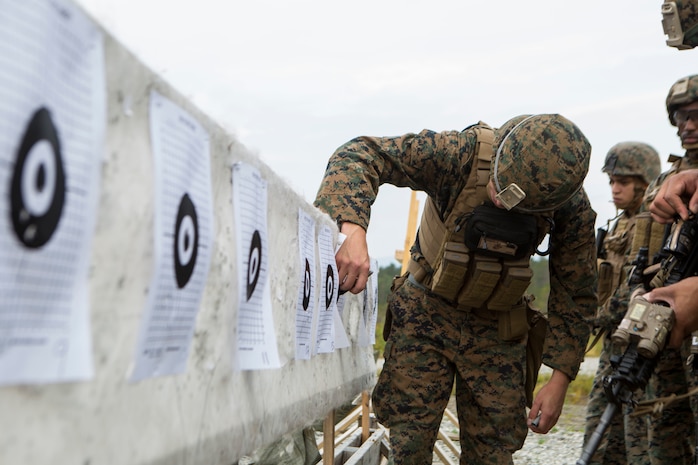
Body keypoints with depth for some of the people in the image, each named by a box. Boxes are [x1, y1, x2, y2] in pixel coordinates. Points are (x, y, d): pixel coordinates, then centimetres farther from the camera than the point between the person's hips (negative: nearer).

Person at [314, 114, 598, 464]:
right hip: (426, 313, -1)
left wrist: (560, 379, -7)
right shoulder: (460, 154, -25)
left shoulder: (573, 208, -17)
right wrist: (353, 229, -47)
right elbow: (359, 155, -29)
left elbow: (575, 292, -4)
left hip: (496, 329, 1)